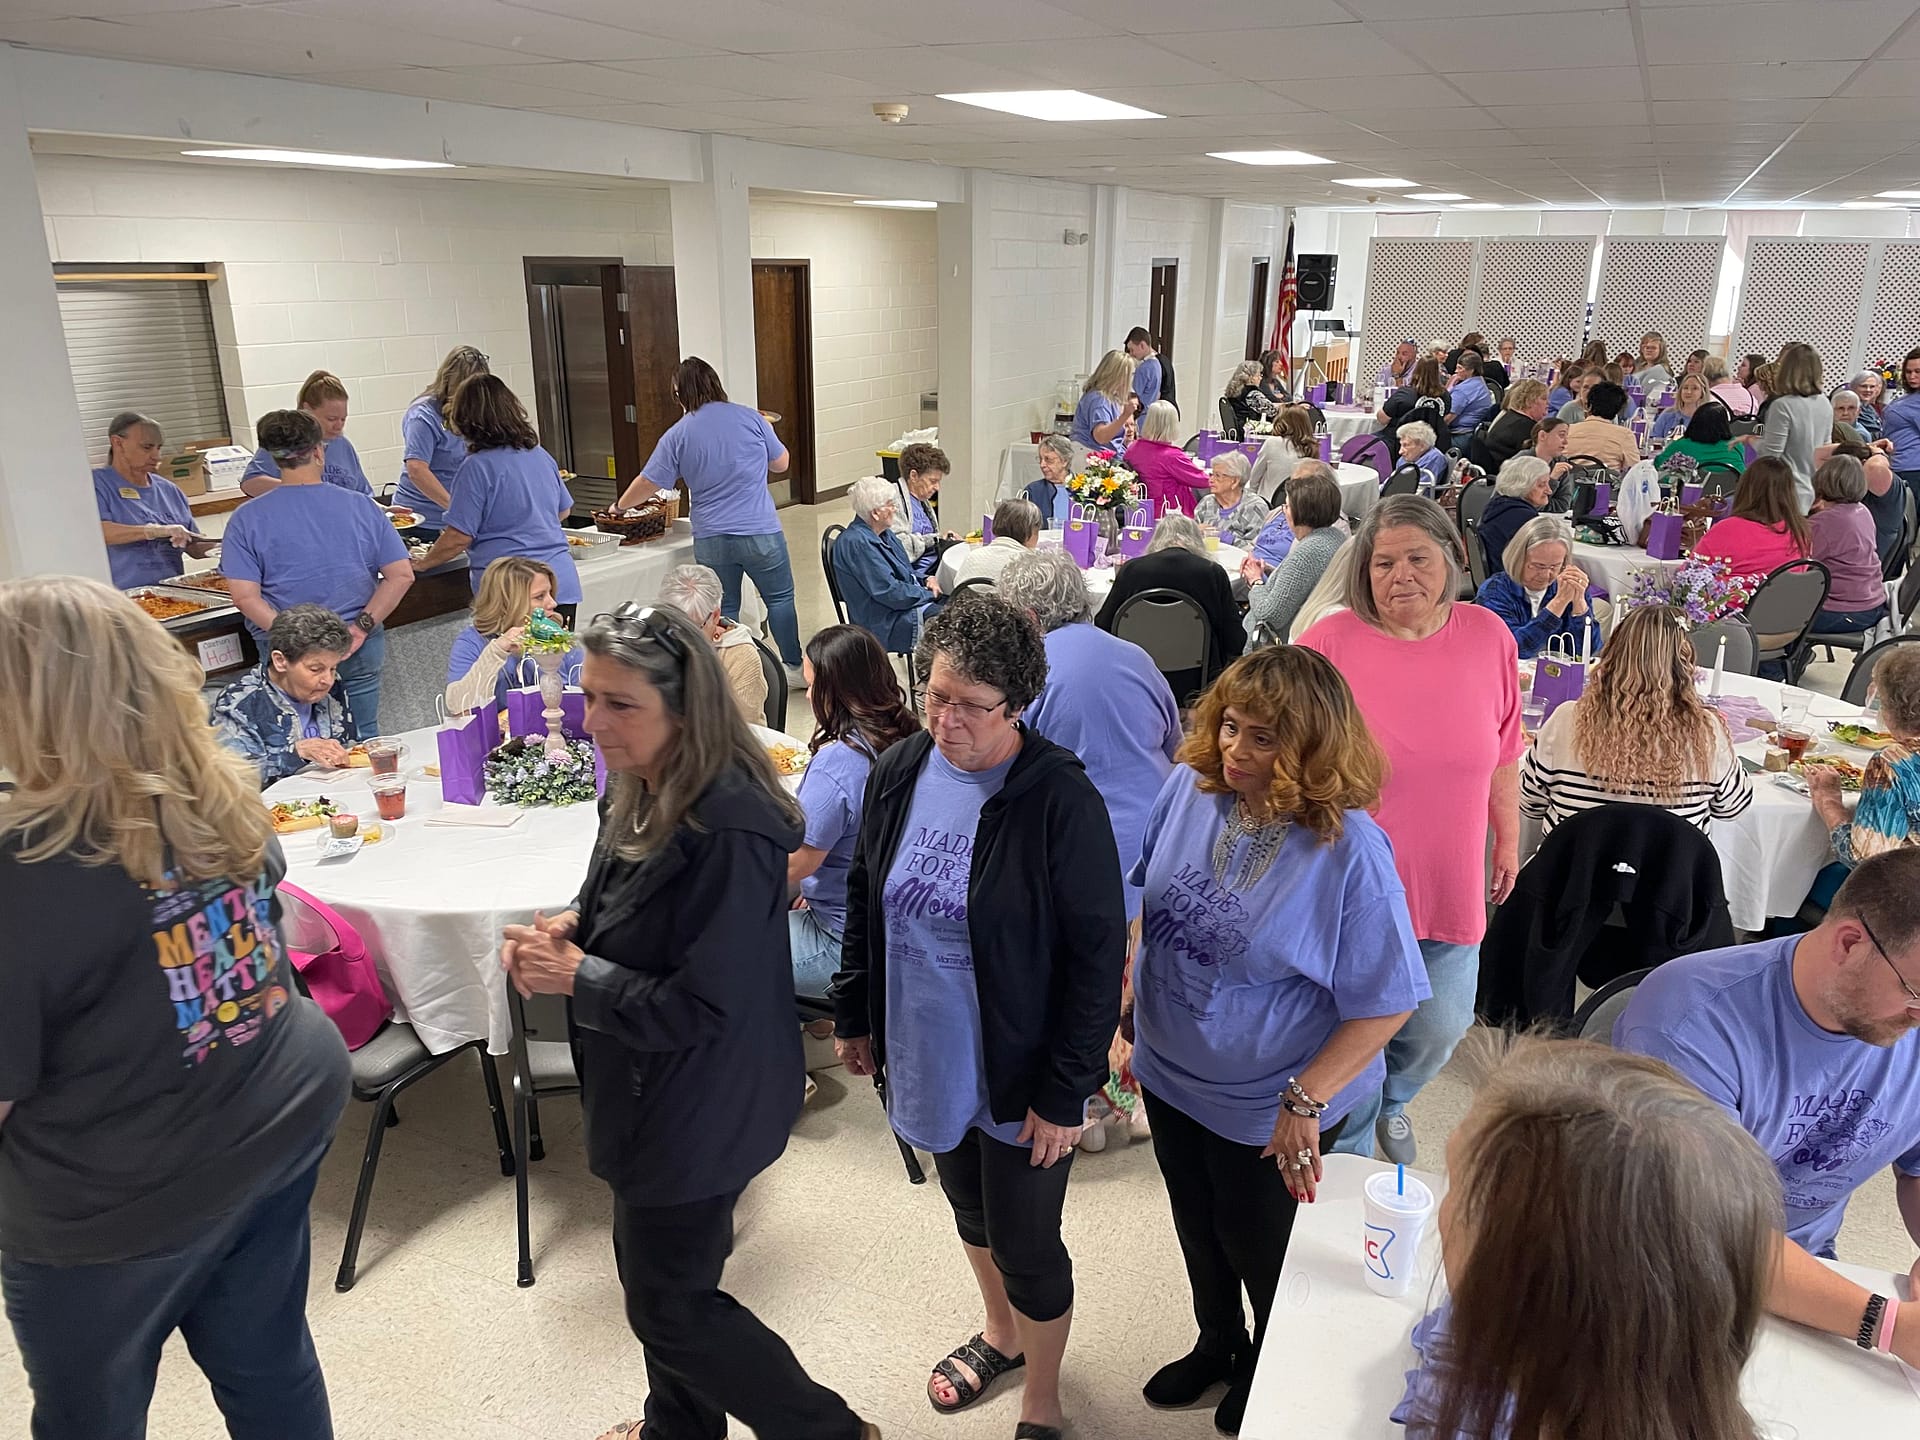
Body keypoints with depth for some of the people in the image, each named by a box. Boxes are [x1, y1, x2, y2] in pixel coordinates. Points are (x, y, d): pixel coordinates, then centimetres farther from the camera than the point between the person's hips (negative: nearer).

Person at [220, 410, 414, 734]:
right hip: (359, 648, 1)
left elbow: (245, 596, -12)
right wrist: (361, 627, -6)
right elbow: (401, 575, -5)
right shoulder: (361, 507, -2)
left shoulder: (246, 519, -5)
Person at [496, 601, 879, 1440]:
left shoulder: (730, 832, -32)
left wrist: (574, 977, -19)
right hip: (652, 1089, 9)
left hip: (699, 1107, -9)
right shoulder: (641, 791, -3)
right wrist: (565, 929, -6)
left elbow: (698, 1008, -29)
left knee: (668, 1304, 9)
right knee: (655, 1271, 27)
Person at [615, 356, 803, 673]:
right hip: (760, 534, -1)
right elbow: (781, 463, 8)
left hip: (710, 540, 1)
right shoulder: (750, 418, -2)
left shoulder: (678, 435, 1)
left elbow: (648, 483, 5)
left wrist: (620, 506, 22)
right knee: (779, 598, 13)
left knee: (723, 612, 11)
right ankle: (794, 667, 19)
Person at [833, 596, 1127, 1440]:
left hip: (1018, 1072, -5)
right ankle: (1000, 1331, 56)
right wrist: (854, 1015, 11)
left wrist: (1065, 1092, -16)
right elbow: (865, 899, 7)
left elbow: (1098, 954, -19)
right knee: (968, 1206, 27)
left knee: (1025, 1245, 12)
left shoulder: (1061, 802, -24)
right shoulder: (898, 772, -7)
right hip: (925, 1055, 6)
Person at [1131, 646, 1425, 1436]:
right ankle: (1216, 1345, 59)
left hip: (1266, 1107, -4)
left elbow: (1386, 1001, -22)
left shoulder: (1348, 850, -29)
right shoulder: (1188, 788, -15)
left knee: (1259, 1247, 22)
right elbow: (1132, 899, 1)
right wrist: (1125, 1018, 3)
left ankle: (1271, 1368, 55)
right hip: (1169, 1074, 5)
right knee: (1196, 1225, 29)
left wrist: (1305, 1101, -24)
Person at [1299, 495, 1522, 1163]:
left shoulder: (1489, 638, -4)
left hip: (1449, 888, 4)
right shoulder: (1328, 643, -15)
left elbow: (1503, 752, 8)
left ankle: (1391, 1100, 53)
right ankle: (1349, 1155, 39)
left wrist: (1507, 839, 14)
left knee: (1439, 1031, 19)